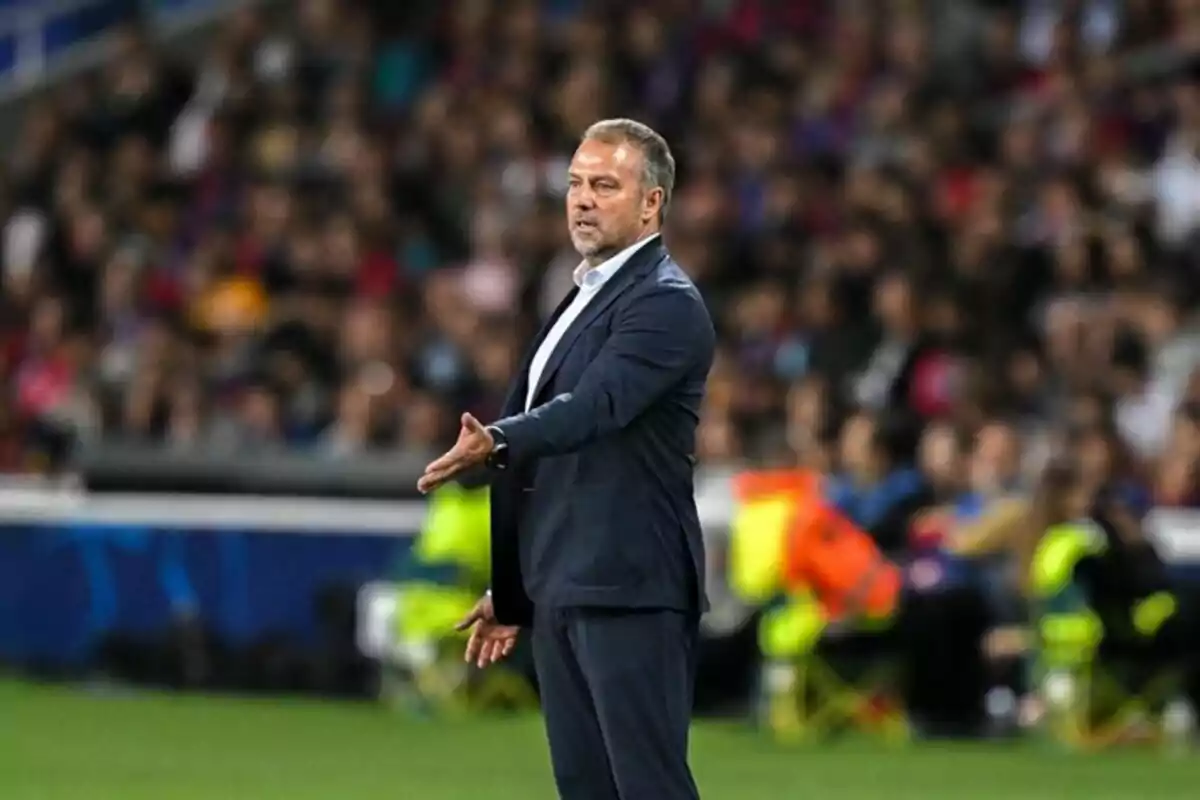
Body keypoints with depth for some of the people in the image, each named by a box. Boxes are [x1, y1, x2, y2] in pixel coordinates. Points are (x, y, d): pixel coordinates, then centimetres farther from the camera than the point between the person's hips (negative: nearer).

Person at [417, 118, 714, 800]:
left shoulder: (666, 303, -9)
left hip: (630, 591, -10)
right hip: (564, 592, 10)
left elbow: (593, 407, -26)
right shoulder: (587, 297, 21)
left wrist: (497, 444, -42)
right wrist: (512, 591, 24)